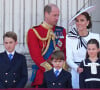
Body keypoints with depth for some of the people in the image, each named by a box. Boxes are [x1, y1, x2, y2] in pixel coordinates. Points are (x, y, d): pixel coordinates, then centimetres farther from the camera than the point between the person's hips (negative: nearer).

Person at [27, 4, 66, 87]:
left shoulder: (62, 31, 12)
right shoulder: (33, 32, -2)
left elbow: (65, 52, 12)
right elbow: (36, 56, -9)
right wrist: (50, 69, -15)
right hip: (42, 73, -3)